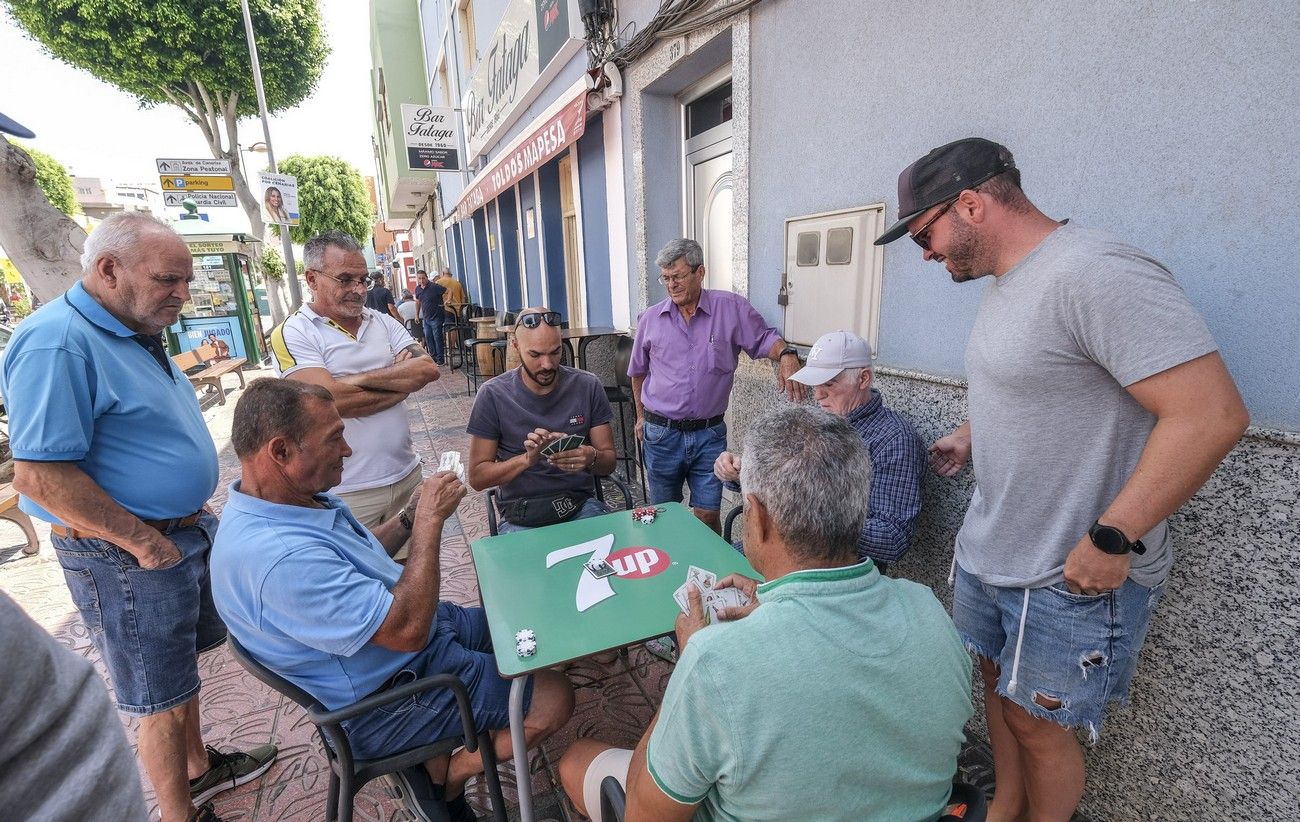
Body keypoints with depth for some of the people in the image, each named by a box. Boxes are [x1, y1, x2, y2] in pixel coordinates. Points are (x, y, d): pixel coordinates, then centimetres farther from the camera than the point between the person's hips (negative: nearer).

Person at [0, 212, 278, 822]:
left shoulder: (134, 333, 9)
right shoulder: (57, 343, -22)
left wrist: (191, 509, 13)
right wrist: (145, 541, -19)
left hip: (188, 532, 9)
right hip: (128, 558, -9)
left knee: (181, 665, 24)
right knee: (161, 696, 8)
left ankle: (197, 767, 44)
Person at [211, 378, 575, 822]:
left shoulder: (296, 496, -3)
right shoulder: (276, 556, -34)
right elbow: (407, 630, -32)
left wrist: (411, 515, -4)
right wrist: (430, 521, -25)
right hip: (385, 699, -9)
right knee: (554, 698, -9)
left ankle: (439, 753, 17)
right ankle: (444, 776, 11)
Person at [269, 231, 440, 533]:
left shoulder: (383, 321, 7)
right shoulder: (292, 334, -8)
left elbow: (428, 369, -8)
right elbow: (335, 401, -22)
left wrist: (359, 378, -17)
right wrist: (403, 379, -10)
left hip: (408, 473, 5)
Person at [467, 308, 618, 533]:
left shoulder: (588, 386, -1)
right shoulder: (492, 395, -5)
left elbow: (609, 462, 3)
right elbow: (477, 477, -3)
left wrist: (591, 457, -20)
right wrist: (528, 458, -20)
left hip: (581, 505, 1)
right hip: (521, 516, -1)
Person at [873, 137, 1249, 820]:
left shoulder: (1095, 273, -22)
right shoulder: (1003, 284, 8)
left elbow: (1212, 413, -26)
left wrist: (1112, 540, -24)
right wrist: (971, 436, 8)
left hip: (1073, 576, -8)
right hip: (986, 552, 9)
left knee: (1036, 721, 11)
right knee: (998, 686, 23)